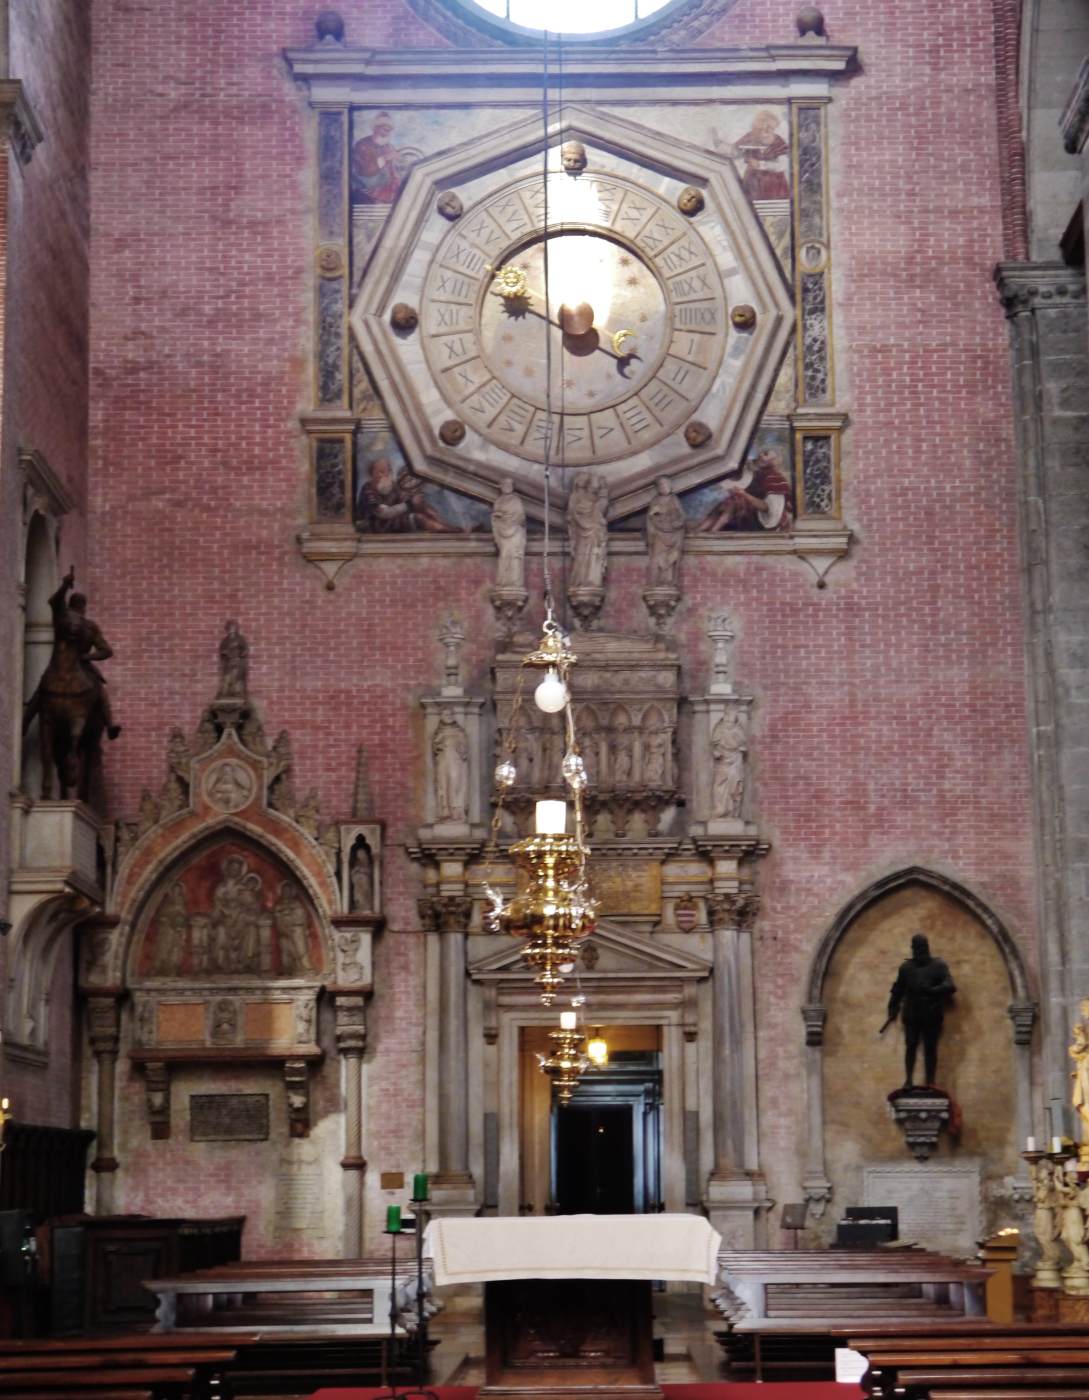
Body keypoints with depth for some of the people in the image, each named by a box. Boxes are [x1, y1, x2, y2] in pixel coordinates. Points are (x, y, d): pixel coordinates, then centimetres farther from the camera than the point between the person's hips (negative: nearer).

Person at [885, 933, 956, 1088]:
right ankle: (908, 1080, 5)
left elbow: (950, 986, -10)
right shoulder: (906, 967, 8)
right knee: (911, 1046, 1)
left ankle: (930, 1083, 5)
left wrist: (932, 990, -25)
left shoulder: (938, 966, 1)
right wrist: (893, 1008, 5)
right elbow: (898, 989, 12)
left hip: (932, 1016, -1)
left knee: (930, 1048, 2)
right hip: (911, 1015, 1)